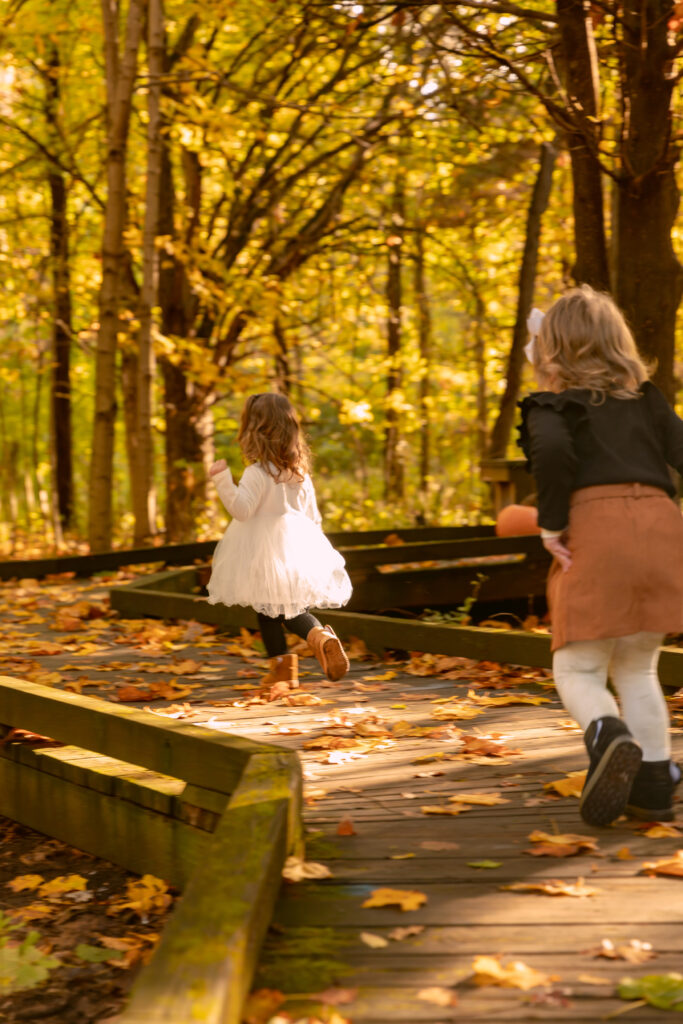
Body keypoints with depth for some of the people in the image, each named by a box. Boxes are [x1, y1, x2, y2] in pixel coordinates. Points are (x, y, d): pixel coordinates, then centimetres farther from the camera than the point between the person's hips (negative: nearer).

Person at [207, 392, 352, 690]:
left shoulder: (257, 472, -16)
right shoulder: (301, 472, 5)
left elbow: (242, 509, -21)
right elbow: (312, 515, 11)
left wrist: (223, 479, -23)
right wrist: (309, 542, 23)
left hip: (264, 550, -6)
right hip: (298, 543, 6)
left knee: (267, 609, 9)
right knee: (293, 609, 14)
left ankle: (281, 665, 12)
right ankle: (320, 636, -12)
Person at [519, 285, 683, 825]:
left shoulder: (551, 405, 6)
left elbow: (553, 451, -16)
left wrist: (552, 524, -8)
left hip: (594, 525, -4)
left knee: (578, 668, 6)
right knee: (638, 667, 17)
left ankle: (610, 737, -23)